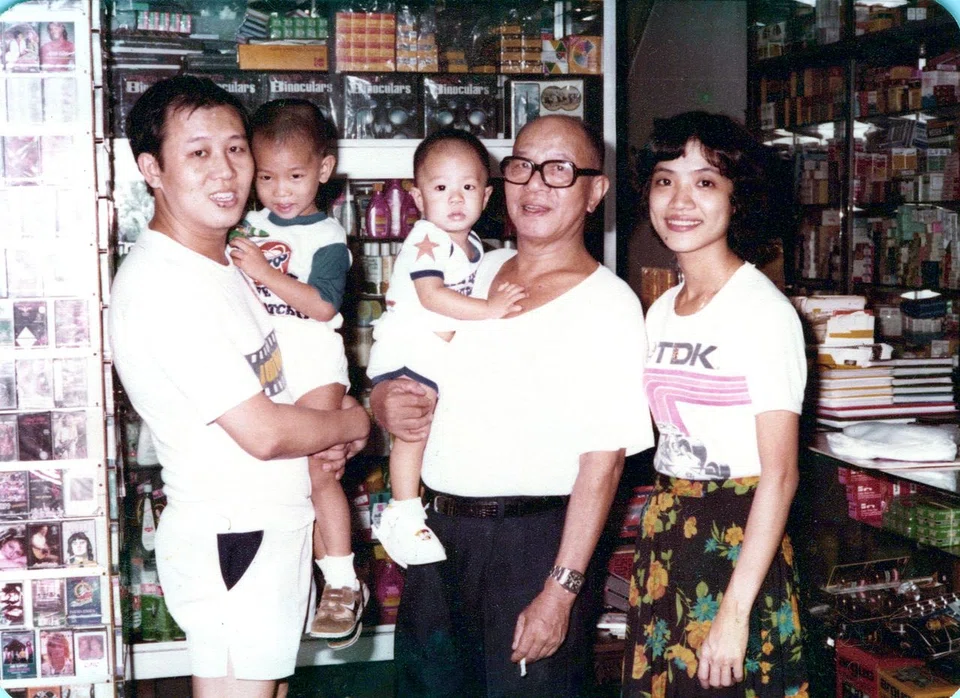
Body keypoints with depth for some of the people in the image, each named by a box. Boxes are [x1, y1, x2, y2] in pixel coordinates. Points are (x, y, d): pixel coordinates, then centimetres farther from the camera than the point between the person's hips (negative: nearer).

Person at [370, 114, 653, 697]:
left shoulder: (608, 304, -10)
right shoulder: (474, 273, 9)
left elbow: (603, 462, -15)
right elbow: (390, 366, 19)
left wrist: (560, 592, -18)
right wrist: (386, 403, -5)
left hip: (536, 540, -6)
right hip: (439, 533, 6)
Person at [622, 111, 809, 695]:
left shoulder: (763, 311, -14)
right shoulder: (661, 312, 8)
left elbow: (779, 473, -18)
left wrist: (735, 610, -22)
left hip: (739, 538, -7)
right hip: (664, 533, 7)